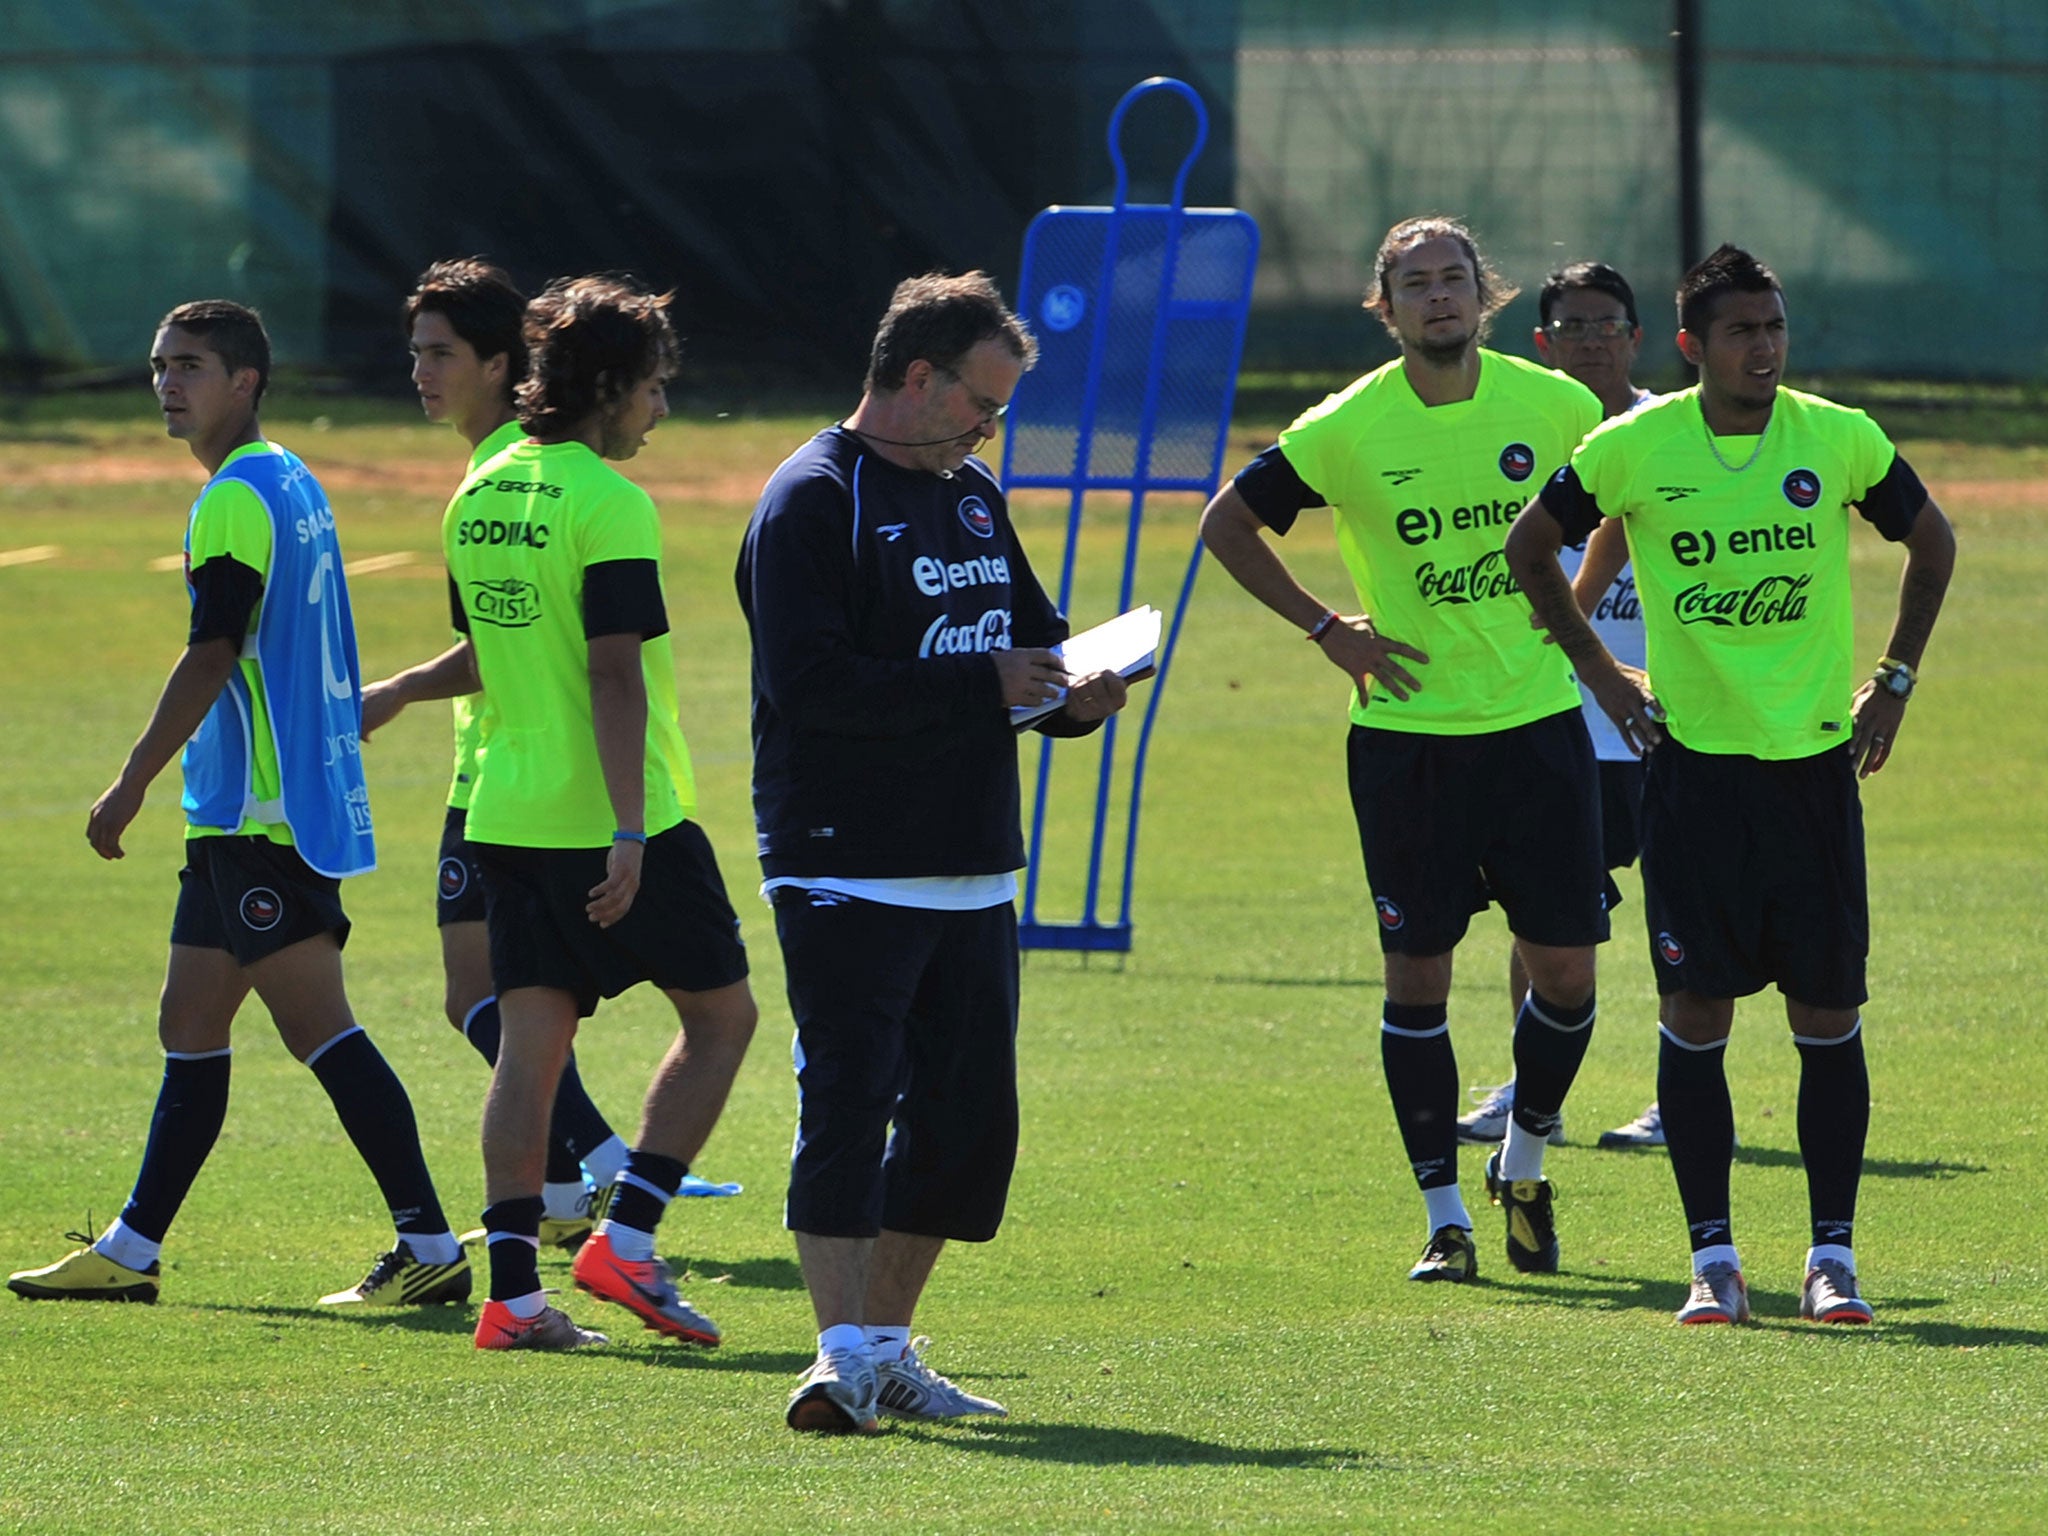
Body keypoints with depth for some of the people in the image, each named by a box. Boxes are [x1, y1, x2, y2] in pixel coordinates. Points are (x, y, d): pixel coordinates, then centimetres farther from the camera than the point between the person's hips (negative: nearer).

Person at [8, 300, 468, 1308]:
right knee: (190, 1031, 13)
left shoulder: (234, 501, -14)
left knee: (319, 1029, -10)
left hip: (262, 817, -10)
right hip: (249, 811, 10)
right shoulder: (291, 485, 16)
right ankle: (130, 1253, 18)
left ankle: (431, 1249, -11)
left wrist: (131, 786, -14)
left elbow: (210, 658, -18)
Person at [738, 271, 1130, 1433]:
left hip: (973, 875, 8)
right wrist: (980, 687, -19)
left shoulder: (972, 495, 17)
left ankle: (886, 1346, 20)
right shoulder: (815, 500, -9)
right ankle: (845, 1354, -15)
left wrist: (1072, 691, 0)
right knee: (847, 1105, -12)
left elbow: (1030, 633, 25)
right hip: (848, 872, -8)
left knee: (969, 1117, 10)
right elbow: (810, 682, -20)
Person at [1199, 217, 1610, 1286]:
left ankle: (1524, 1165, 26)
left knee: (1565, 968, 1)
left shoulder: (1553, 406, -2)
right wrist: (1326, 628, -1)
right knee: (1418, 969, 0)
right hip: (1407, 731, -2)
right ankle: (1443, 1216, 9)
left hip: (1538, 722, 2)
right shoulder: (1346, 430, -8)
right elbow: (1227, 525, 4)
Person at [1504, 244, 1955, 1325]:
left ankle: (1832, 1256, 5)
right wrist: (1597, 671, 8)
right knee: (1694, 1010, -2)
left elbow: (1931, 542, 14)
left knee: (1828, 1011, -1)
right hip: (1692, 760, 0)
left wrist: (1894, 681, 11)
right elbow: (1530, 547, 11)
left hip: (1815, 759, 1)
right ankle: (1713, 1261, 5)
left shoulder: (1839, 441, -2)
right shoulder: (1633, 448, -4)